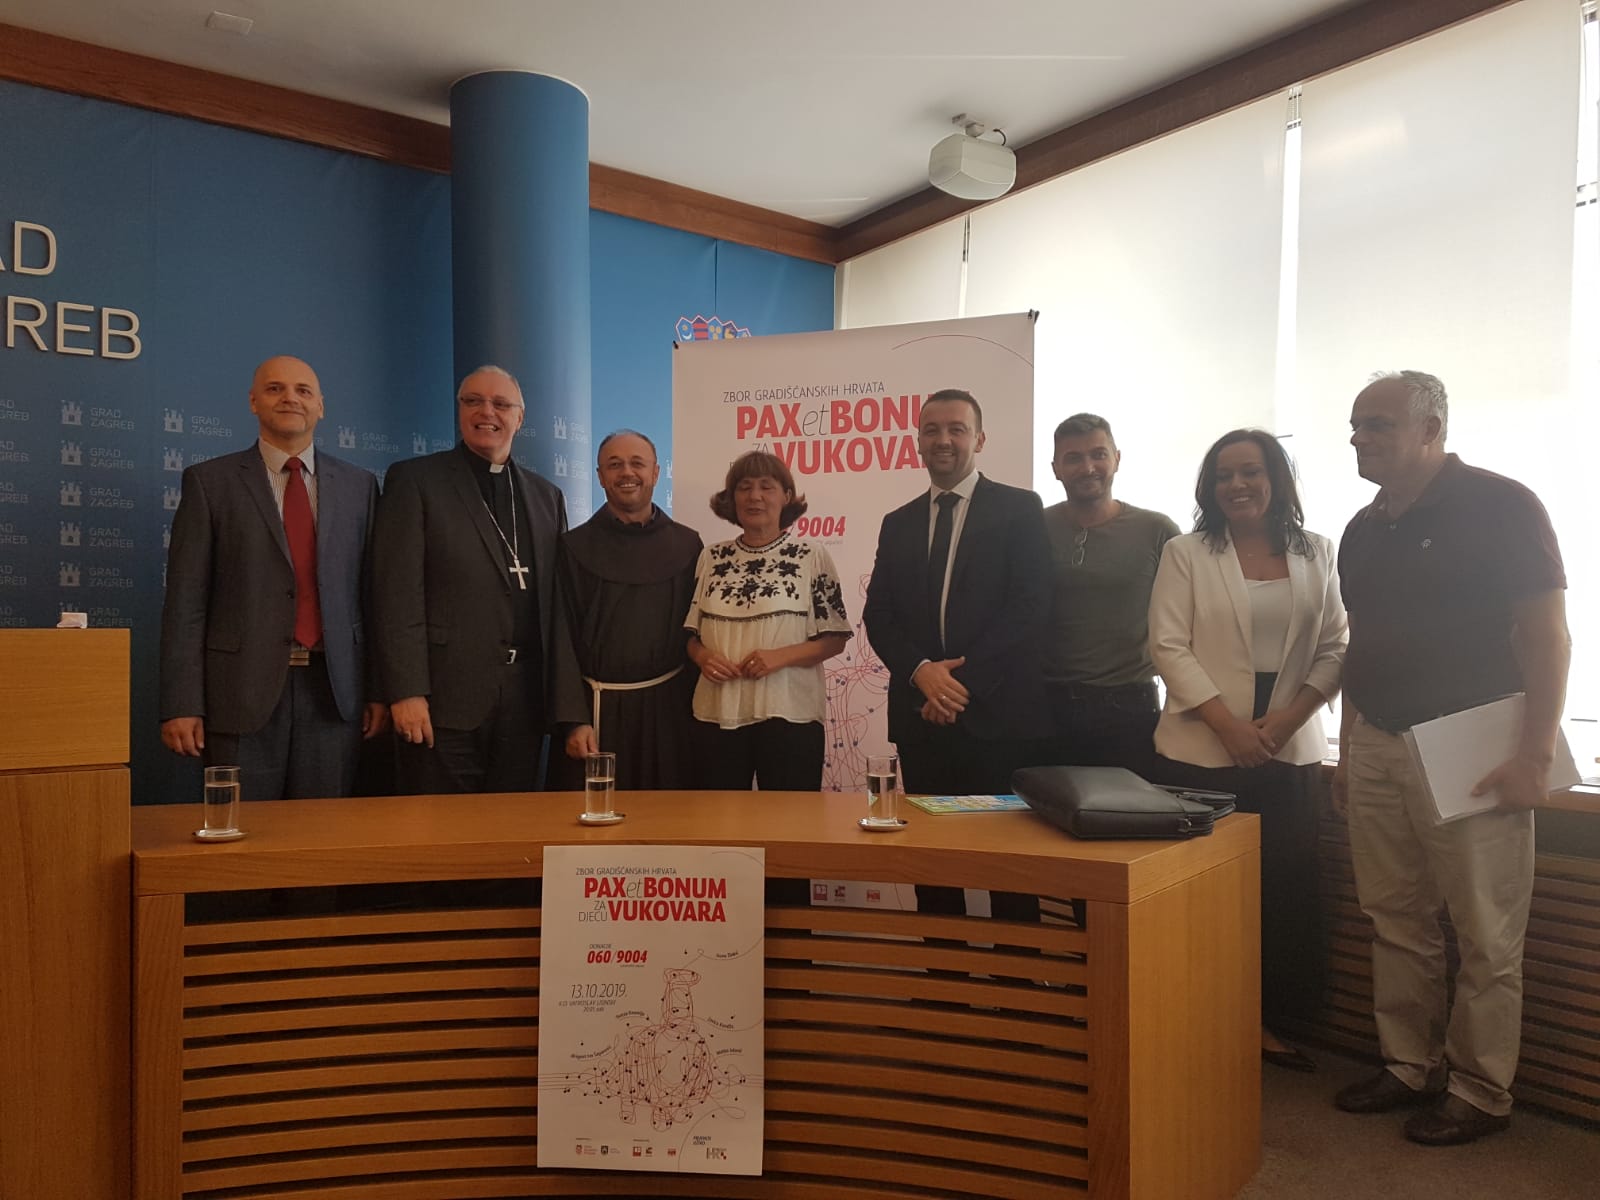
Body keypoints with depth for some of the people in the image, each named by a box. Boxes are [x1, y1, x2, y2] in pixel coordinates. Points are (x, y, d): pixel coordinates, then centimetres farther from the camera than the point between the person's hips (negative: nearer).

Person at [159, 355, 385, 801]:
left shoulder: (358, 485, 10)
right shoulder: (210, 481, 5)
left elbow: (373, 592, 9)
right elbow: (186, 601, 0)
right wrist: (181, 705, -5)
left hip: (334, 691, 2)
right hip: (243, 690, -1)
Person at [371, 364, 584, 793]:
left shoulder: (546, 496, 15)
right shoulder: (414, 480, 2)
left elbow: (558, 604, 12)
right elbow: (398, 594, -6)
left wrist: (567, 706, 7)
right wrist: (406, 693, -14)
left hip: (525, 704, 4)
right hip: (445, 701, -4)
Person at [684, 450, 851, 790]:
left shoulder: (812, 556, -1)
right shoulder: (711, 558, 8)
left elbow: (835, 639, -1)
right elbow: (692, 633, 14)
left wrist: (781, 656, -15)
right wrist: (702, 656, -7)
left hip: (789, 713, -2)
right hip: (719, 713, 3)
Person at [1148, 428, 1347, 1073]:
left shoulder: (1316, 553, 8)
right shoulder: (1185, 554, 0)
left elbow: (1334, 648, 6)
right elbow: (1169, 646, -6)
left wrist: (1289, 717, -9)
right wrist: (1228, 725, -14)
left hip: (1291, 751, 3)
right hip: (1202, 750, -3)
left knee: (1286, 888, 8)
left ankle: (1266, 1020, 24)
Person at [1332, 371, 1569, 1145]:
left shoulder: (1500, 507, -7)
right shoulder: (1363, 530, 11)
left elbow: (1547, 634, -10)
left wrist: (1535, 754, -15)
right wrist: (1346, 752, 15)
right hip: (1377, 751, 6)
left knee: (1487, 939, 4)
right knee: (1396, 926, 12)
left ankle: (1480, 1094, 19)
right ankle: (1409, 1067, 26)